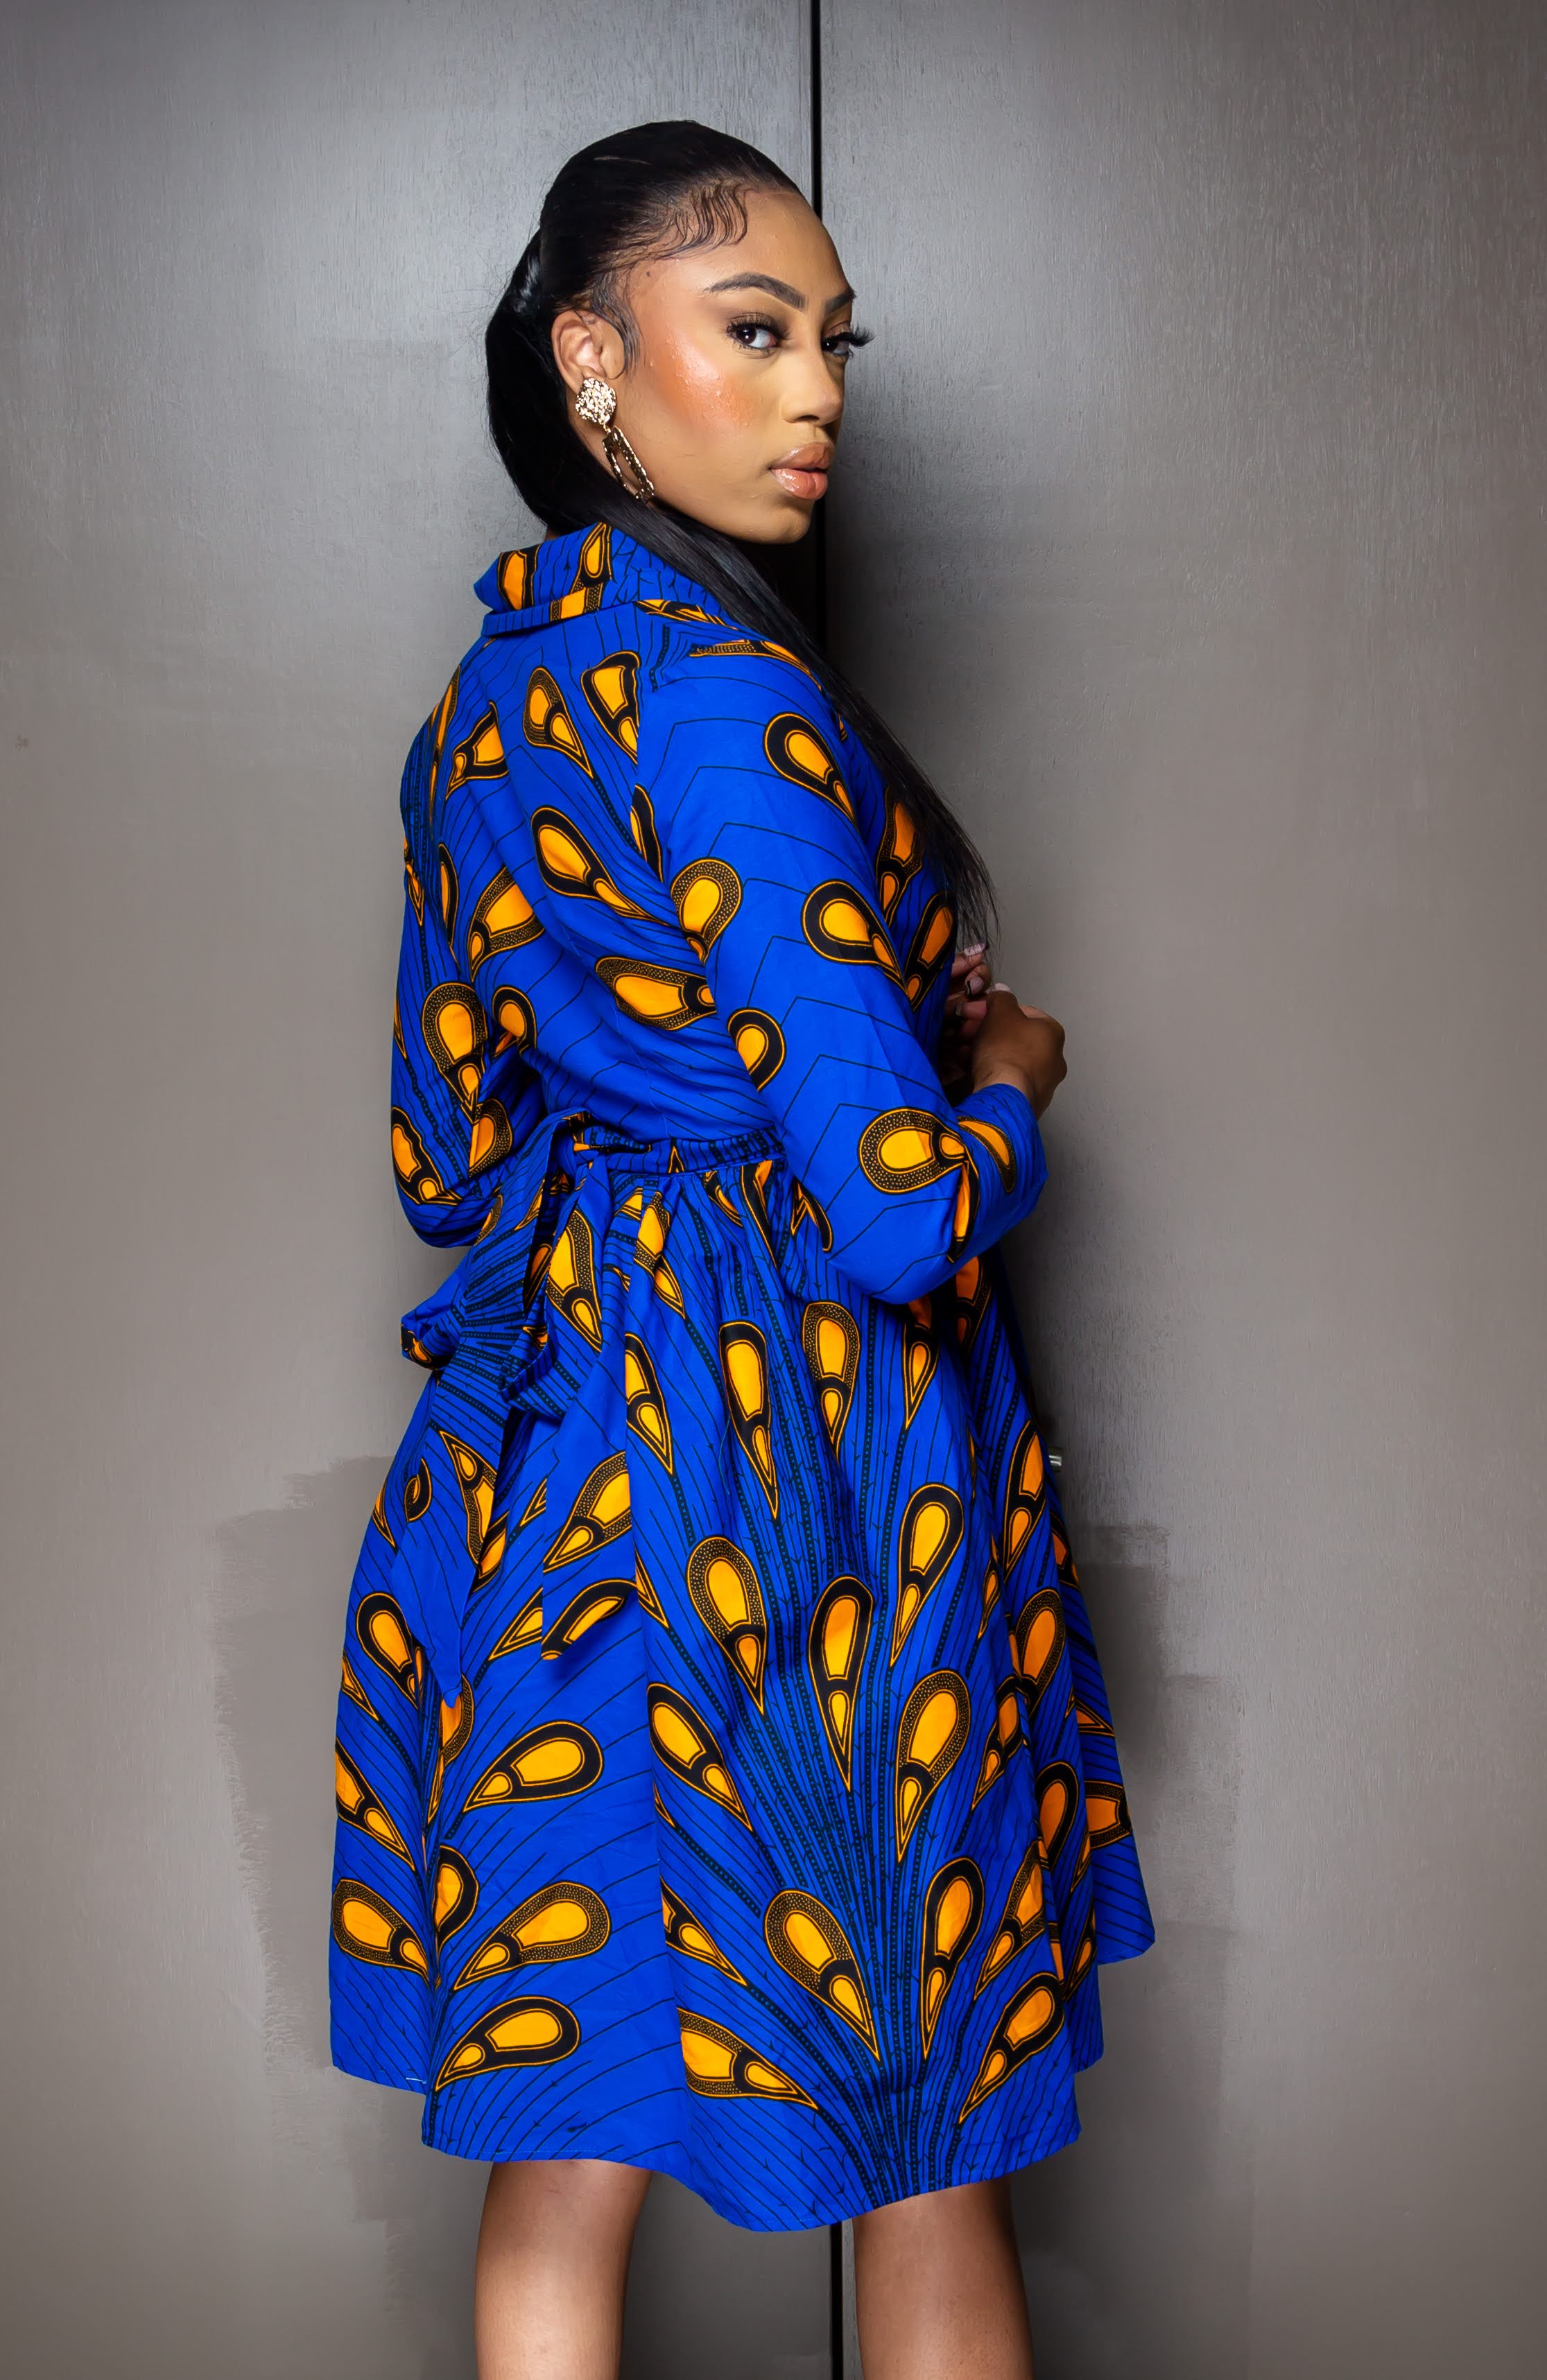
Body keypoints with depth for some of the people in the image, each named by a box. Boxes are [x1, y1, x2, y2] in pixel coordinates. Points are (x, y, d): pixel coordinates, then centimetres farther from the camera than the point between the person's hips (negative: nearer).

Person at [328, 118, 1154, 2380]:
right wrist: (1011, 1074, -1)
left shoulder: (495, 687, 9)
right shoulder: (726, 694, -18)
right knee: (928, 2154, 11)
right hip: (805, 1455, -8)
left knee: (565, 2148, 15)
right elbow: (901, 1207, -23)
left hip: (557, 1447, 8)